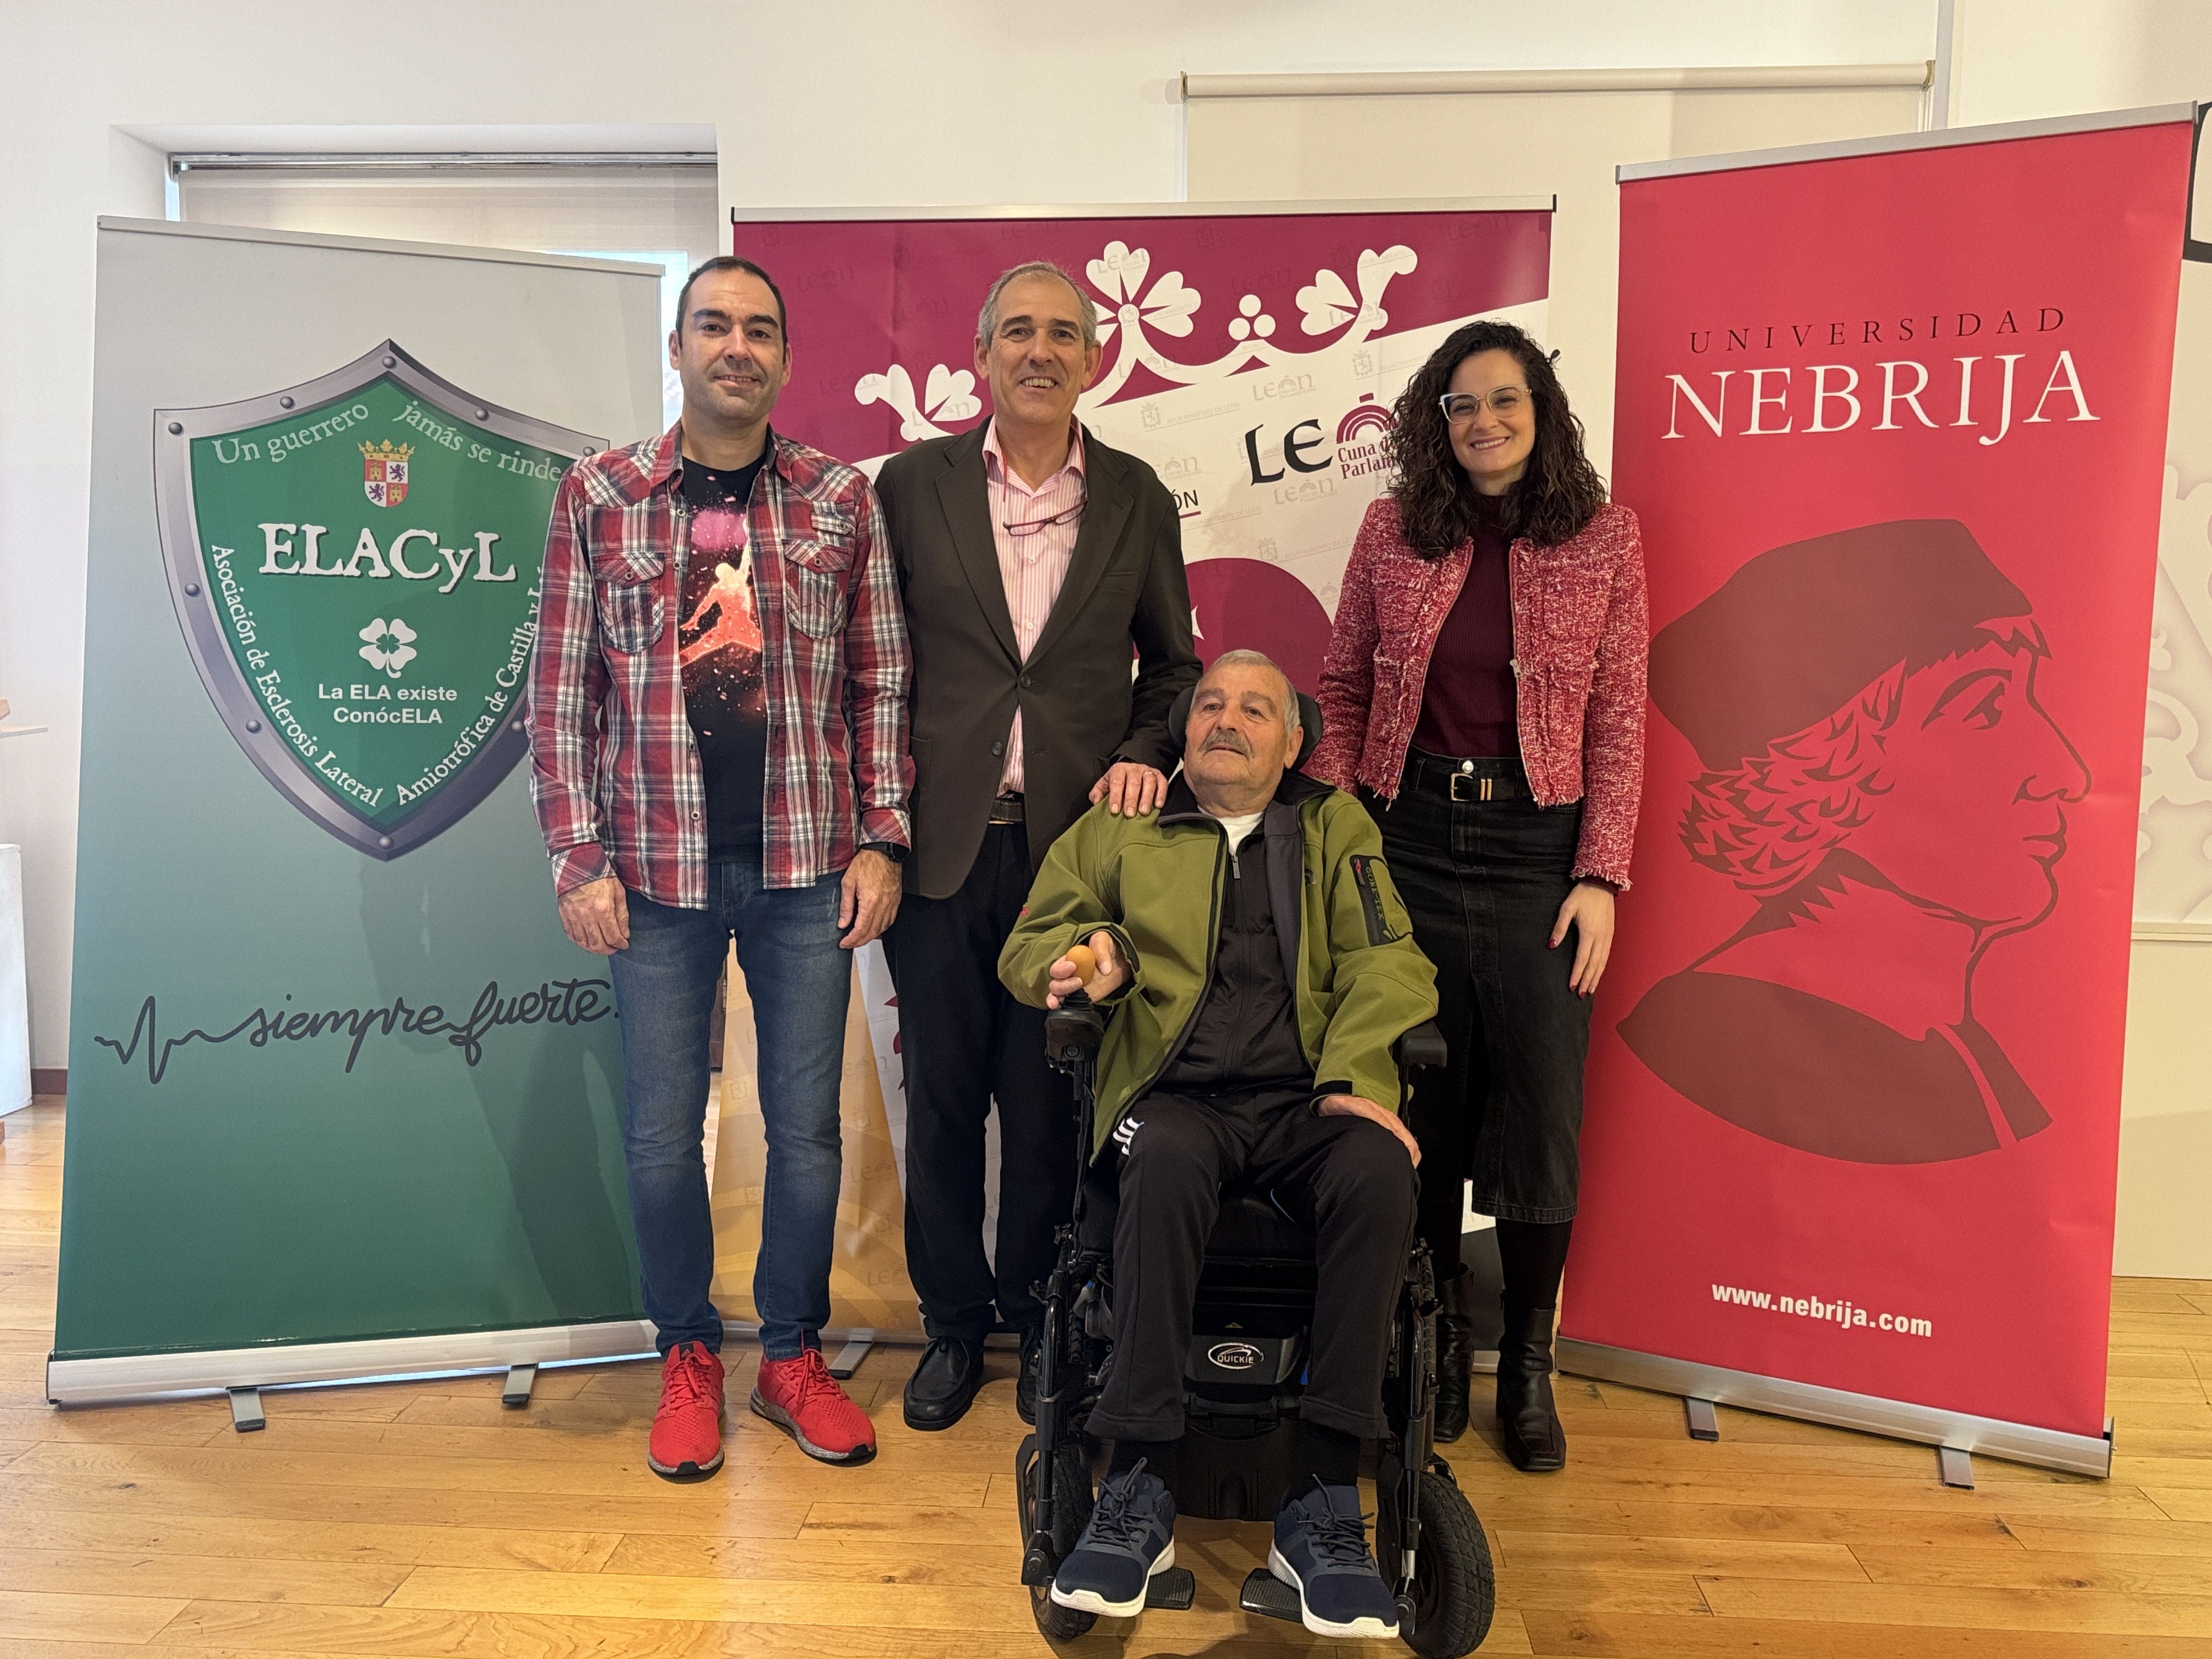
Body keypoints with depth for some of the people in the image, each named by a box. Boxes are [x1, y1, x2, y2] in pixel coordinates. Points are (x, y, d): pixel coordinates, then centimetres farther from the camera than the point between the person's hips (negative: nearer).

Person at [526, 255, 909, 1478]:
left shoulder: (841, 498, 5)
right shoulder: (597, 496, 3)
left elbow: (879, 682, 6)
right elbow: (561, 693, 2)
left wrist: (880, 841, -1)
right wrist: (579, 860, -3)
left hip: (806, 865, 1)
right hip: (657, 868, 0)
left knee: (806, 1125, 8)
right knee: (662, 1133, 7)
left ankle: (793, 1354, 27)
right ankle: (687, 1356, 28)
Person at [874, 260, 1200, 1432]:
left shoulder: (1137, 499, 7)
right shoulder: (912, 484, 4)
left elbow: (1173, 661, 14)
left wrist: (1143, 755, -3)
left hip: (1074, 839, 0)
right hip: (941, 840, 0)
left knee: (1048, 1103, 7)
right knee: (941, 1099, 10)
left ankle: (1038, 1317, 27)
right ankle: (954, 1322, 28)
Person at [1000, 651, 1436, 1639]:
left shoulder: (1337, 827, 21)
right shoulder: (1116, 831, 20)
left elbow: (1386, 961, 9)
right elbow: (1025, 948, 19)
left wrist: (1354, 1076, -9)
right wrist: (1084, 954, -6)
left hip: (1306, 1100, 1)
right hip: (1176, 1092, 0)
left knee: (1377, 1170, -32)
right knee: (1165, 1161, -35)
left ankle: (1324, 1502, -25)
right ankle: (1137, 1488, -27)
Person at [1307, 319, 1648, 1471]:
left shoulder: (1604, 537, 2)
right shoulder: (1394, 530, 5)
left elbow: (1620, 723, 1)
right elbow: (1342, 690, 8)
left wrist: (1601, 877, -5)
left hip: (1537, 846, -1)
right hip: (1409, 837, 1)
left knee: (1541, 1108, 2)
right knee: (1418, 1103, 7)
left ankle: (1529, 1362, 21)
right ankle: (1436, 1333, 26)